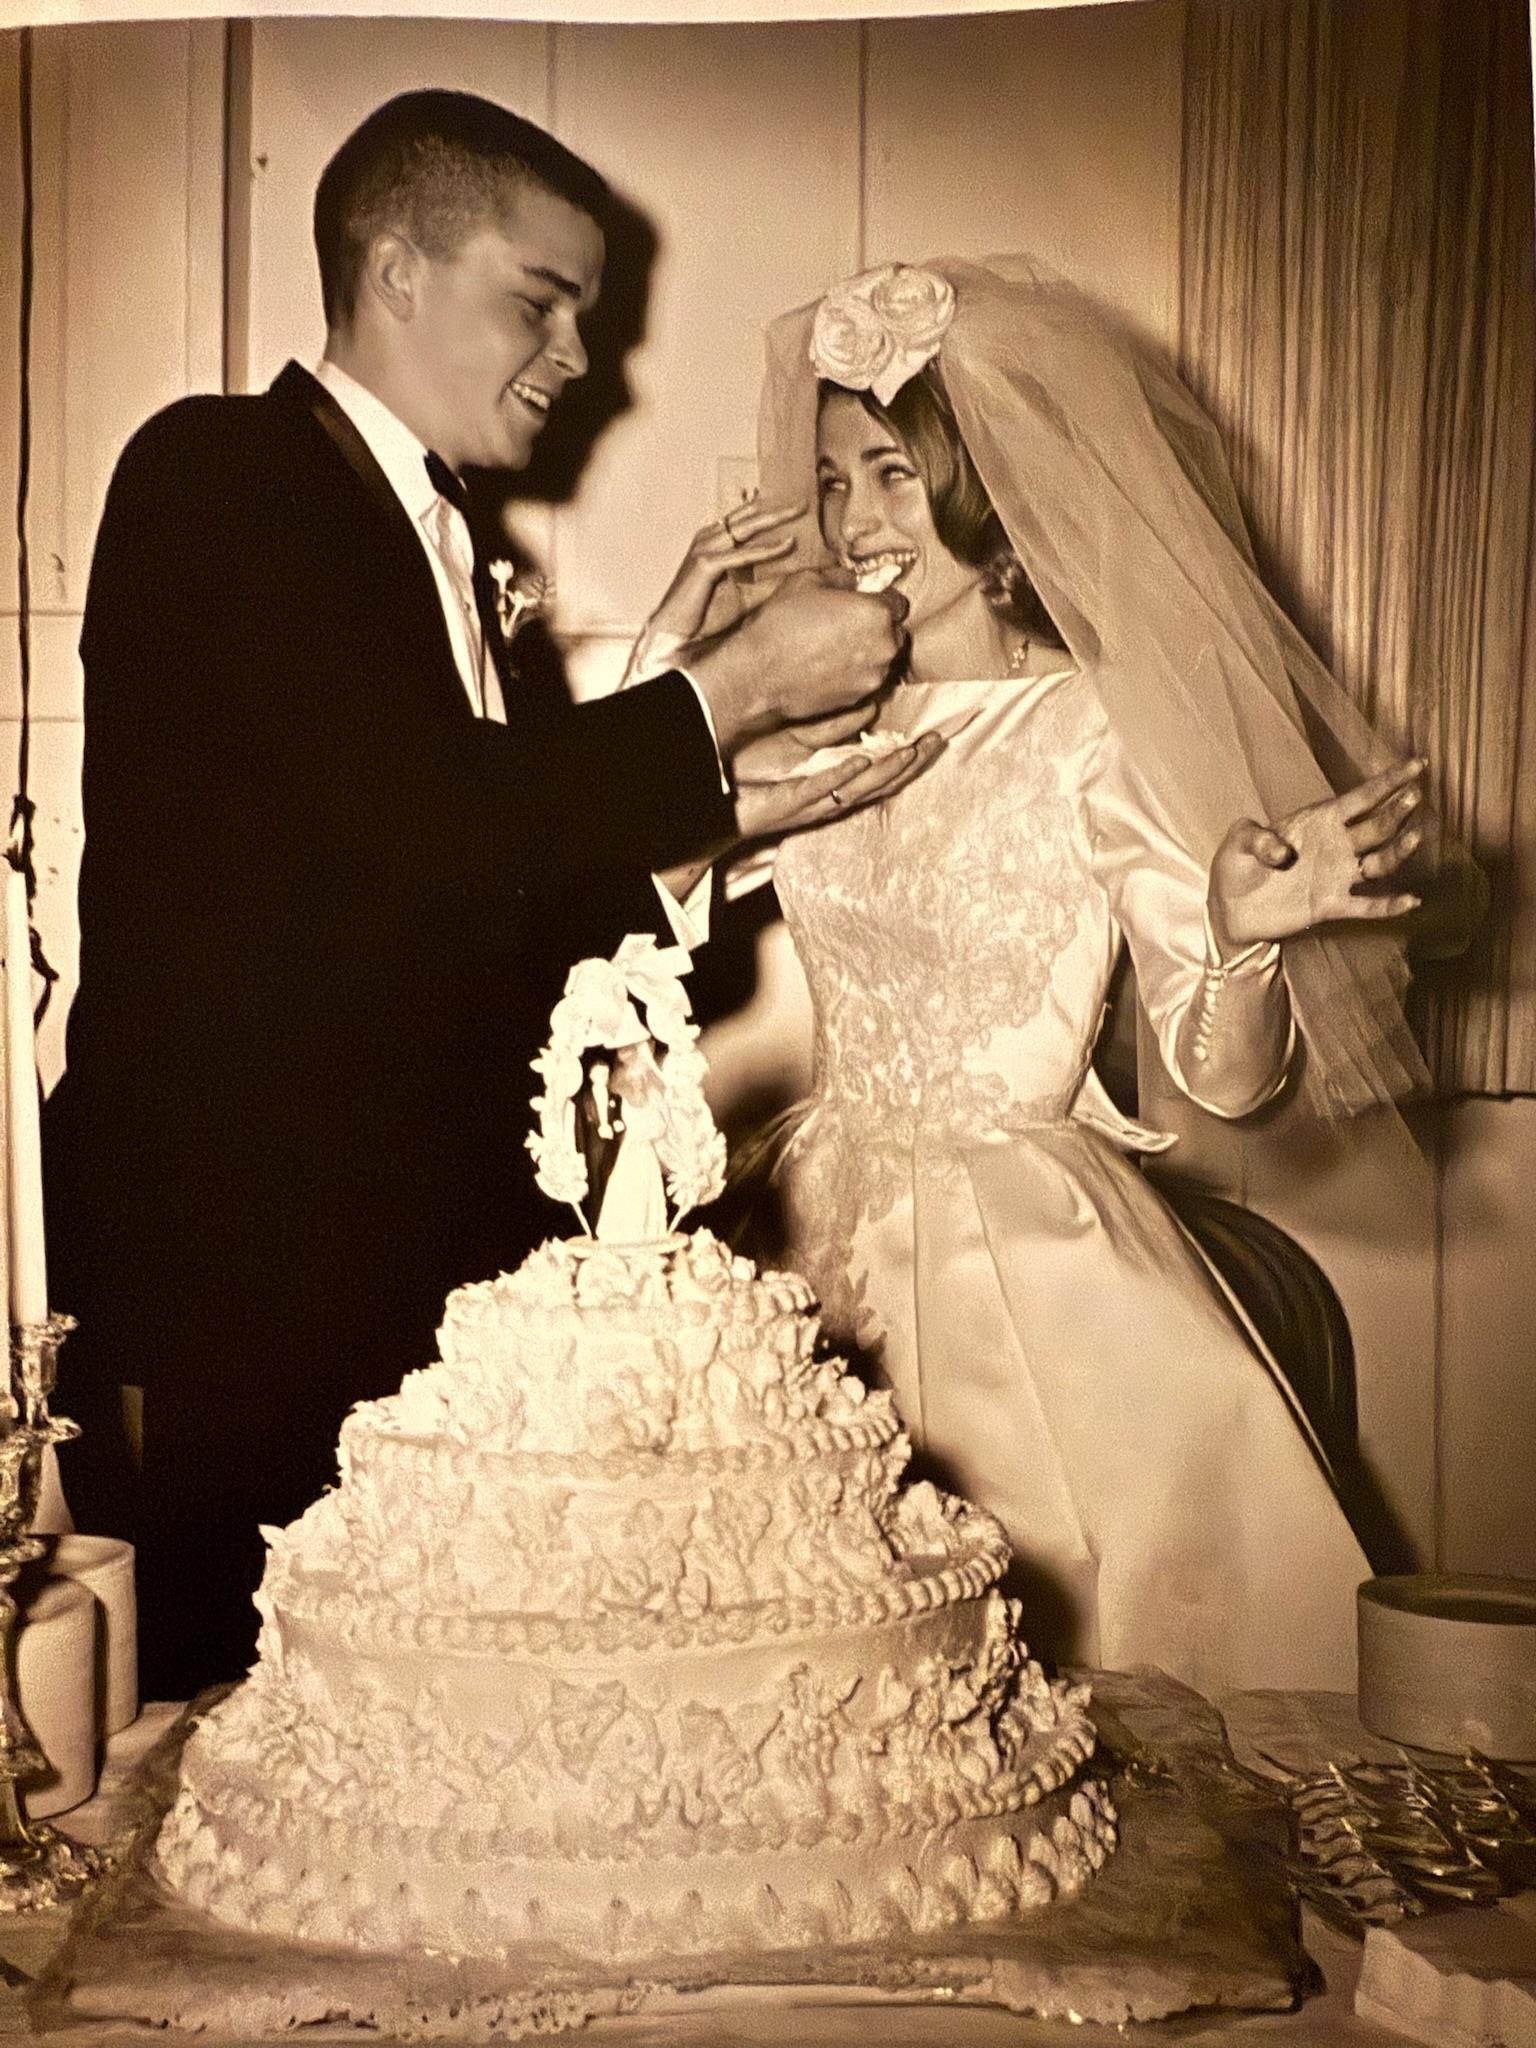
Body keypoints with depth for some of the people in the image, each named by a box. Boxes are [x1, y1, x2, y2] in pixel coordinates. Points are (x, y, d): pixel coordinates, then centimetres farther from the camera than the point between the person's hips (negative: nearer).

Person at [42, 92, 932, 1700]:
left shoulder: (432, 542, 19)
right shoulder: (214, 475, -6)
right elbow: (422, 818, -19)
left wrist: (723, 810, 5)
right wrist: (737, 686, -10)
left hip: (424, 1258, 8)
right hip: (233, 1270, -7)